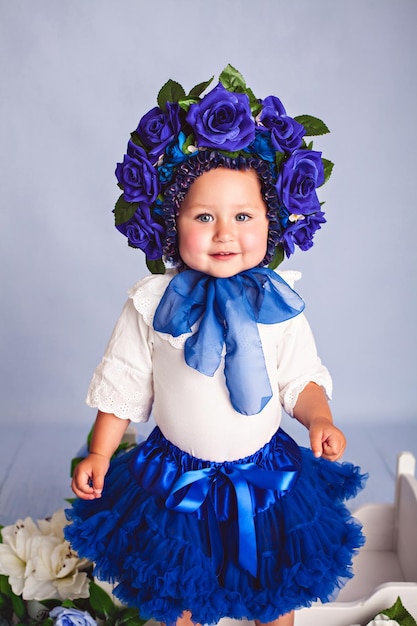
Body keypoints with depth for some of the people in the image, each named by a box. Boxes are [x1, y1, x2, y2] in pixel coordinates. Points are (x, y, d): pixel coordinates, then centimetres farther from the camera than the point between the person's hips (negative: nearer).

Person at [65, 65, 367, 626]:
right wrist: (99, 455, -4)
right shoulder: (151, 302, -13)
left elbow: (301, 378, -2)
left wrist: (319, 419, -21)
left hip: (265, 473, 1)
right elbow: (124, 383, -4)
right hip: (176, 476, 0)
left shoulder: (278, 303, -10)